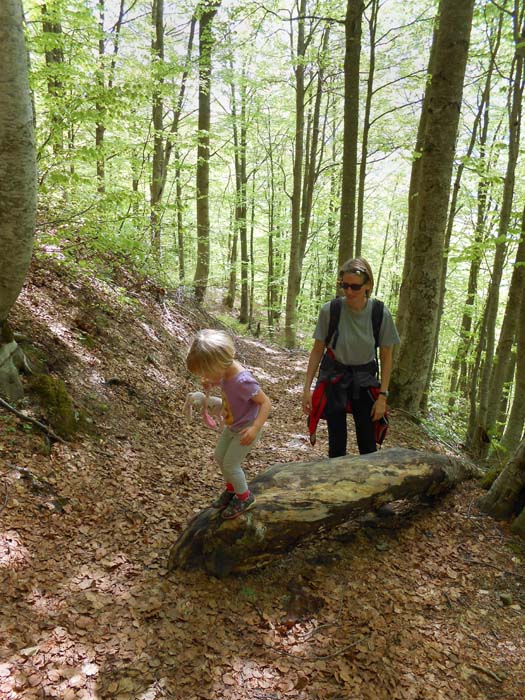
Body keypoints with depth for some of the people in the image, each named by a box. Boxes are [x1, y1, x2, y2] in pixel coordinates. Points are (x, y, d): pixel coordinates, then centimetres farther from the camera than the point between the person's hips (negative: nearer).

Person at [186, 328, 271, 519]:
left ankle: (245, 498, 25)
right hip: (231, 426, 8)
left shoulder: (243, 381, -37)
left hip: (245, 429, -8)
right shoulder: (226, 370, -15)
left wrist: (255, 428, -40)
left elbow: (265, 402, -29)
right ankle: (231, 489, 42)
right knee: (219, 457, 19)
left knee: (230, 464, 1)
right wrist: (210, 383, -11)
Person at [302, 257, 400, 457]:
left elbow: (386, 357, -6)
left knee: (367, 443, 2)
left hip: (364, 378, 1)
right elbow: (317, 350, -7)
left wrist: (382, 395, -9)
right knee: (337, 442, 4)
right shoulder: (329, 310, -18)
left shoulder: (381, 314, -17)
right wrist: (307, 388, -7)